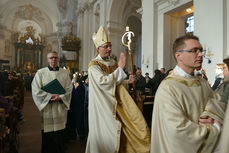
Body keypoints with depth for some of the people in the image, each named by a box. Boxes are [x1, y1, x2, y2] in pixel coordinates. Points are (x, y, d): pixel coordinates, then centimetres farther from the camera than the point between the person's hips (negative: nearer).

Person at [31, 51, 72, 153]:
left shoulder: (65, 73, 8)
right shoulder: (40, 73, 5)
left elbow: (69, 89, 1)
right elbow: (36, 90, -4)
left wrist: (60, 97, -14)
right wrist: (50, 97, -13)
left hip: (60, 109, 1)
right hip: (46, 108, -1)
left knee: (59, 136, 6)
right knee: (47, 136, 5)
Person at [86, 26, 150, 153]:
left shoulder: (113, 63, 10)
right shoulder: (93, 65, -10)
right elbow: (103, 82, -25)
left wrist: (127, 81, -3)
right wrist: (120, 68, -23)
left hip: (115, 102, 6)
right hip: (103, 105, -6)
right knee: (106, 132, 3)